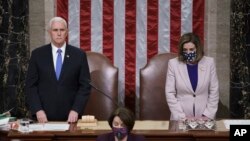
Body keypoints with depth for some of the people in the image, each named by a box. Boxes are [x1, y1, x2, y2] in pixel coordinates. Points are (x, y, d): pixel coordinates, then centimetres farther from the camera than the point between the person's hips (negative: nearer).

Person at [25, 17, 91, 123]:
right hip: (44, 116, 0)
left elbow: (85, 86, 1)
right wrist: (38, 110, -9)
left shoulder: (79, 55, 2)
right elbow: (31, 85, 2)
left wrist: (76, 110, -9)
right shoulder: (37, 54, 3)